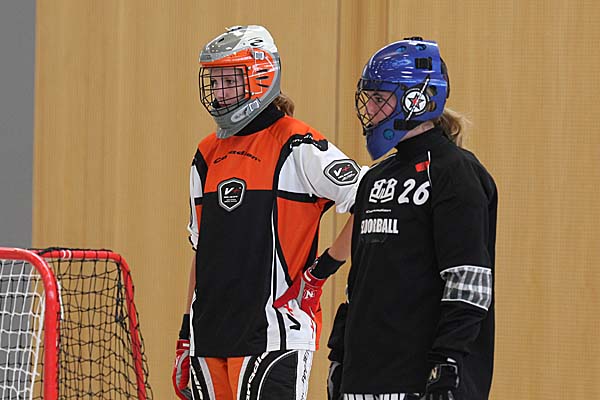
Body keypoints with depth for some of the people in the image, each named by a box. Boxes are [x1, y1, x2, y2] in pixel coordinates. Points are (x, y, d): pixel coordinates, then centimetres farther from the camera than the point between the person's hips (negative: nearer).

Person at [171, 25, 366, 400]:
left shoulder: (296, 147, -7)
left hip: (272, 336, -7)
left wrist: (322, 269, -12)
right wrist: (186, 334, 20)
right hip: (209, 337, 7)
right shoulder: (207, 155, 16)